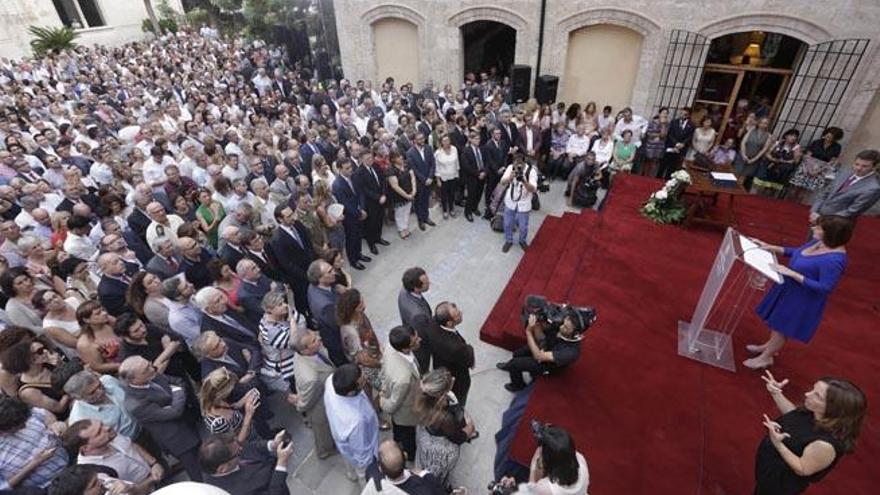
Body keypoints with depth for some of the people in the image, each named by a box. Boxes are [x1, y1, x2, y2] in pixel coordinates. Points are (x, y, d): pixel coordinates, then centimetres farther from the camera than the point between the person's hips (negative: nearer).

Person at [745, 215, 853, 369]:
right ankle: (771, 345, 49)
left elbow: (825, 288, -30)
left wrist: (792, 273, -32)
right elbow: (798, 252, 10)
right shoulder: (819, 242, -7)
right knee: (777, 322, 26)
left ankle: (765, 358, 31)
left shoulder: (833, 260, -33)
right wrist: (771, 247, 0)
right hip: (790, 289, 8)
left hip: (803, 299, -8)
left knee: (781, 327, 11)